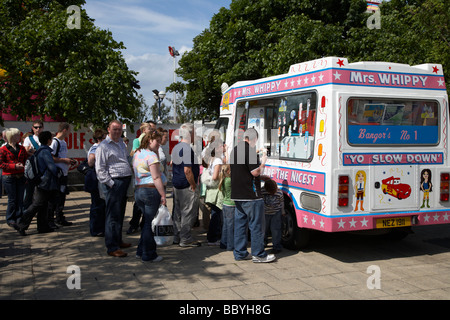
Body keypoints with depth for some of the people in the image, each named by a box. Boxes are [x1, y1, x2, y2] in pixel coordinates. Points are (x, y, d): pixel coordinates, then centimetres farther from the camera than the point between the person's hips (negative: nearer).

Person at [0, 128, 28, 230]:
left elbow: (26, 160, 17)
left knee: (20, 199, 3)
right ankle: (10, 219, 11)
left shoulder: (21, 148, 13)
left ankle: (19, 219, 13)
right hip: (9, 177, -4)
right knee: (12, 199, -3)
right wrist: (14, 166, -16)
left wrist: (23, 166, -2)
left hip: (20, 177, 4)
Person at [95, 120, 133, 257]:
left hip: (125, 182, 9)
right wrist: (111, 184, -17)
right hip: (113, 183, -8)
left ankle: (118, 241, 29)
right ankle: (112, 248, -3)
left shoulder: (121, 143, 17)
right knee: (113, 216, -7)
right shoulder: (103, 146, -9)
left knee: (120, 214, 16)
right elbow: (100, 170, -13)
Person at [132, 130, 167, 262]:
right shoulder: (151, 155, -13)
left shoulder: (137, 154, 14)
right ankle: (148, 255, 7)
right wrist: (163, 195, -18)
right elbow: (156, 178, -18)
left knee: (147, 222, 18)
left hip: (138, 190, 9)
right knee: (151, 223, -1)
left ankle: (141, 251, 23)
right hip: (151, 191, -9)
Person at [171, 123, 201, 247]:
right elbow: (187, 170, -24)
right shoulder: (187, 149, -19)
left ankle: (177, 237, 22)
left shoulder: (176, 147, 11)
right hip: (186, 186, -10)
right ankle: (186, 239, 5)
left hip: (176, 184, 10)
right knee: (188, 213, -1)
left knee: (178, 212, 15)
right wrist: (193, 186, -16)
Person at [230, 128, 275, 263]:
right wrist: (263, 162, 1)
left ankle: (240, 253, 17)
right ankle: (259, 254, 7)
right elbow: (255, 172, -16)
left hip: (237, 194, 9)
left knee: (240, 223, 12)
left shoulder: (235, 150, 14)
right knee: (256, 224, 0)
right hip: (250, 195, -9)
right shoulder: (250, 149, -14)